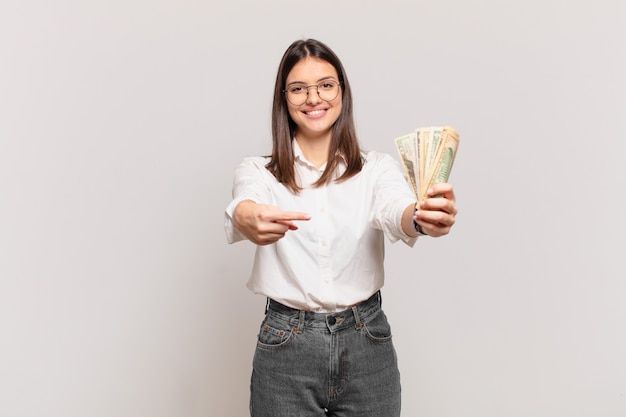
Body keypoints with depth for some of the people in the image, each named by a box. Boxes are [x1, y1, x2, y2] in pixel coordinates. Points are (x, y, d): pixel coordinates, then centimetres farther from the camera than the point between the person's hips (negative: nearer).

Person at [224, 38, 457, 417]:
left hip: (367, 346, 1)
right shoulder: (259, 172, 0)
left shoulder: (377, 168, 1)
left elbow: (396, 213, -19)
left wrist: (423, 217, -43)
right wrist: (249, 219, -46)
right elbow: (245, 204, -22)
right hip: (286, 346, 0)